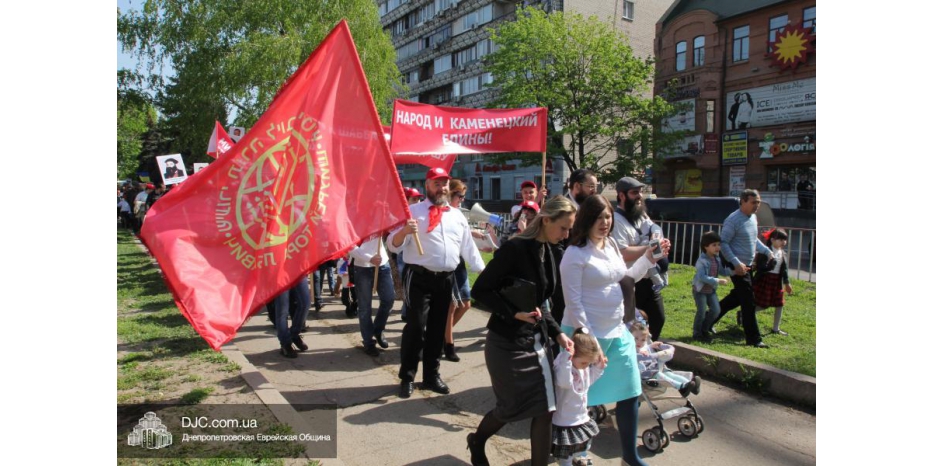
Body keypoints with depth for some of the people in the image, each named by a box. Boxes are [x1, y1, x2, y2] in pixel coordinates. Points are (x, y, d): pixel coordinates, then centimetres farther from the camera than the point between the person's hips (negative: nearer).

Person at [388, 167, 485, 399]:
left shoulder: (458, 215, 13)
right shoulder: (413, 211, -1)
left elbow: (468, 247, 15)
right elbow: (394, 245, -7)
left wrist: (484, 272, 9)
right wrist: (404, 230, -28)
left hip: (446, 279, 5)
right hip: (419, 278, -5)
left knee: (438, 328, 13)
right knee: (416, 327, -5)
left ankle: (432, 375, 27)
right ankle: (407, 377, 10)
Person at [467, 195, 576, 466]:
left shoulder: (554, 253, 3)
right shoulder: (514, 248, -20)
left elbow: (544, 301, 11)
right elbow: (480, 290, -16)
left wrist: (557, 333, -2)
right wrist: (514, 313, -24)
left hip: (537, 340, 7)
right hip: (508, 342, -6)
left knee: (545, 408, 5)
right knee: (512, 406, 8)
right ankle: (477, 441, 39)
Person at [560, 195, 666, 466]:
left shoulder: (612, 244, 8)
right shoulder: (575, 254, -15)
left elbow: (625, 278, 20)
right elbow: (573, 301, -18)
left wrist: (648, 258, 8)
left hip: (618, 333, 8)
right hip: (586, 334, -7)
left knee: (630, 392, 12)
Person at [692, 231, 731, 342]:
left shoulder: (717, 259, 3)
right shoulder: (702, 261, -23)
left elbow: (723, 271, 10)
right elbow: (701, 277, -30)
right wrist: (718, 281, -33)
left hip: (711, 290, 8)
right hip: (700, 290, -8)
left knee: (716, 310, 4)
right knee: (702, 311, -6)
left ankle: (704, 329, 23)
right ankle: (697, 333, 13)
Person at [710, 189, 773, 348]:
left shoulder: (753, 218, 10)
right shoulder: (733, 220, -17)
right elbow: (723, 243, -19)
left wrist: (766, 250, 9)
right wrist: (736, 263, -25)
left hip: (748, 265, 9)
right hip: (738, 266, -9)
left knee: (737, 297, 19)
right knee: (748, 302, -6)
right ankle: (753, 339, 3)